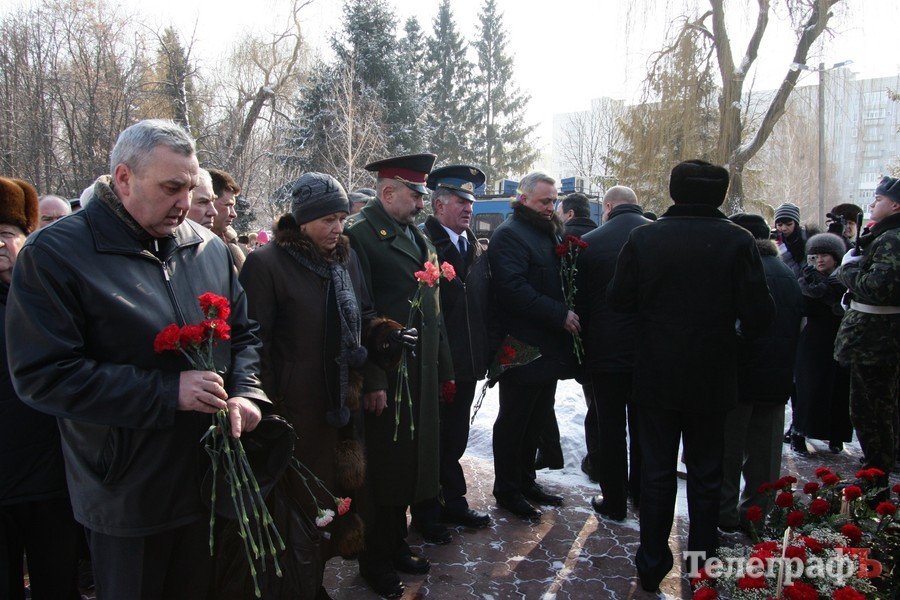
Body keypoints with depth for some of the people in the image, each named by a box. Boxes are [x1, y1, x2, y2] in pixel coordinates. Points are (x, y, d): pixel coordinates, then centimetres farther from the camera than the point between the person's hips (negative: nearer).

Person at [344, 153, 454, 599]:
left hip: (420, 376, 8)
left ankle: (397, 545, 37)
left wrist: (443, 368, 15)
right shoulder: (360, 234, -12)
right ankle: (375, 562, 25)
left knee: (410, 462, 18)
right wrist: (372, 382, -20)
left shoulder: (417, 237, 14)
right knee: (382, 468, 6)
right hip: (385, 379, -8)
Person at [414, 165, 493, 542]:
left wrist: (487, 352, 8)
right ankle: (426, 514, 24)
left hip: (467, 364, 7)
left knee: (455, 438, 19)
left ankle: (453, 502, 35)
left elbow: (485, 302, 13)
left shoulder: (477, 249, 11)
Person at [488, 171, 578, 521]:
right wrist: (560, 315, -23)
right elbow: (513, 288, -24)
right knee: (514, 422, 3)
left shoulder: (548, 233, 17)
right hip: (522, 347, -9)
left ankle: (525, 481, 32)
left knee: (536, 419, 18)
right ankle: (507, 491, 17)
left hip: (548, 346, 9)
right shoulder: (509, 235, -12)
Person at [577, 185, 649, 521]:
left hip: (605, 351, -2)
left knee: (609, 427, 10)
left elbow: (580, 302, -5)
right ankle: (641, 493, 31)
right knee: (644, 425, 17)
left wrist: (583, 346, 6)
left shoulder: (589, 243, -10)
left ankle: (614, 502, 20)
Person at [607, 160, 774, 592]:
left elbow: (619, 300, -4)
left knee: (656, 472, 13)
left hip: (655, 378, 1)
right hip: (712, 379, 0)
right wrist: (738, 325, 10)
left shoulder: (643, 238, -9)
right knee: (705, 475, 15)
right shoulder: (737, 241, -12)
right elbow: (758, 316, -12)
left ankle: (652, 565, 23)